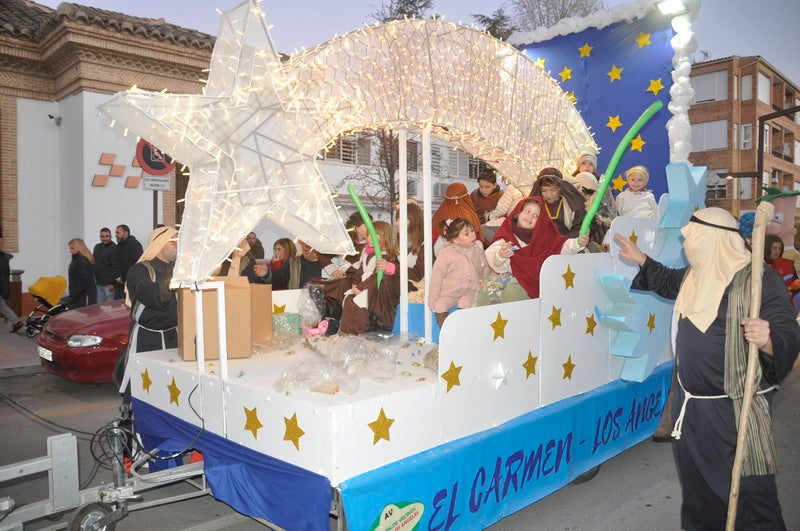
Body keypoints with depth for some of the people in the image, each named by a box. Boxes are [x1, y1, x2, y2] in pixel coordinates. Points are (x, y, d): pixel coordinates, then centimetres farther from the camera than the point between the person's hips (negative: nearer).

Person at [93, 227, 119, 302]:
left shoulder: (114, 248, -11)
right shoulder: (97, 247, 14)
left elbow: (115, 267, -16)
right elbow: (94, 263, 20)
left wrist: (111, 283, -19)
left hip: (108, 284, -7)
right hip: (98, 283, 7)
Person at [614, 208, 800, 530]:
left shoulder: (760, 280, -17)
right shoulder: (694, 276, 6)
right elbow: (668, 282, 29)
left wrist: (768, 340, -41)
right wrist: (640, 259, 31)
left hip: (735, 412, -8)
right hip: (689, 406, 8)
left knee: (750, 500, -2)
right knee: (697, 496, 23)